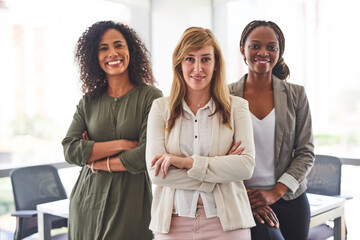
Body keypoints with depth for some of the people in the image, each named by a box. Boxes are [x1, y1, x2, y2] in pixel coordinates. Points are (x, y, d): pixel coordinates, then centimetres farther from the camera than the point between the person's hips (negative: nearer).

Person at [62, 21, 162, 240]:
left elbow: (147, 155, -15)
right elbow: (70, 150, -5)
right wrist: (121, 144, -14)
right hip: (88, 202, 4)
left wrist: (97, 162, -6)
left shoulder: (151, 97, -6)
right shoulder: (88, 101, 6)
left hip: (131, 204, -3)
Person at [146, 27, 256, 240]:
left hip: (225, 221, 0)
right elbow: (156, 172, -9)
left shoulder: (237, 107, 1)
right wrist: (222, 168, -12)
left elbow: (247, 166, -11)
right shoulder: (160, 108, 1)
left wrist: (186, 162, -17)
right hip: (173, 221, 0)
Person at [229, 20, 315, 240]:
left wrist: (275, 192, -9)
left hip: (289, 200, 2)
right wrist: (241, 195, -10)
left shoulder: (296, 95, 2)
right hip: (243, 202, -2)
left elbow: (306, 152, 1)